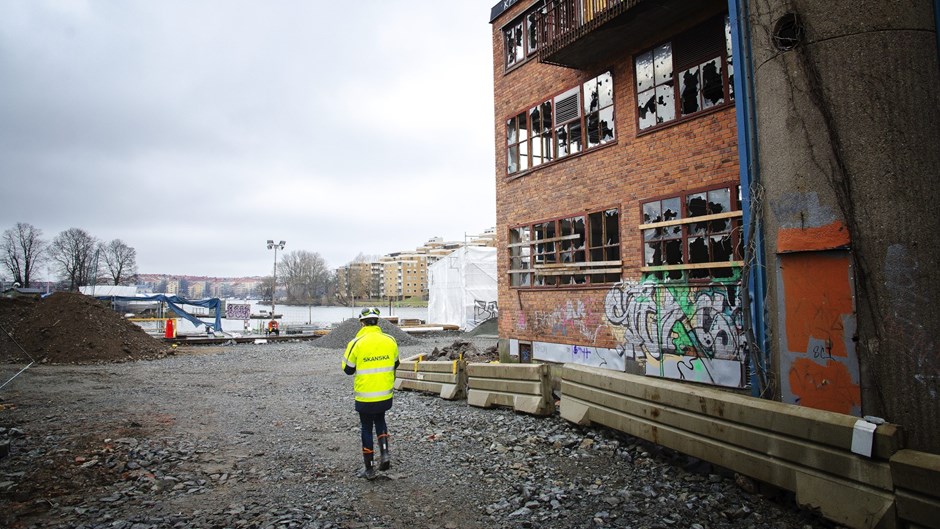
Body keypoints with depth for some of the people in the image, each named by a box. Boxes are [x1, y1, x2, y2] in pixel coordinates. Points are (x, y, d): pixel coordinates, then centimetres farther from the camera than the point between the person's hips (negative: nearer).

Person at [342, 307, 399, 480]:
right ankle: (384, 453, 10)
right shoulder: (390, 341, -5)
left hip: (365, 397, -3)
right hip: (385, 395, 3)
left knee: (367, 429, 12)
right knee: (380, 421, 27)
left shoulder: (356, 343, -15)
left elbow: (348, 369, -4)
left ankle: (369, 469, 21)